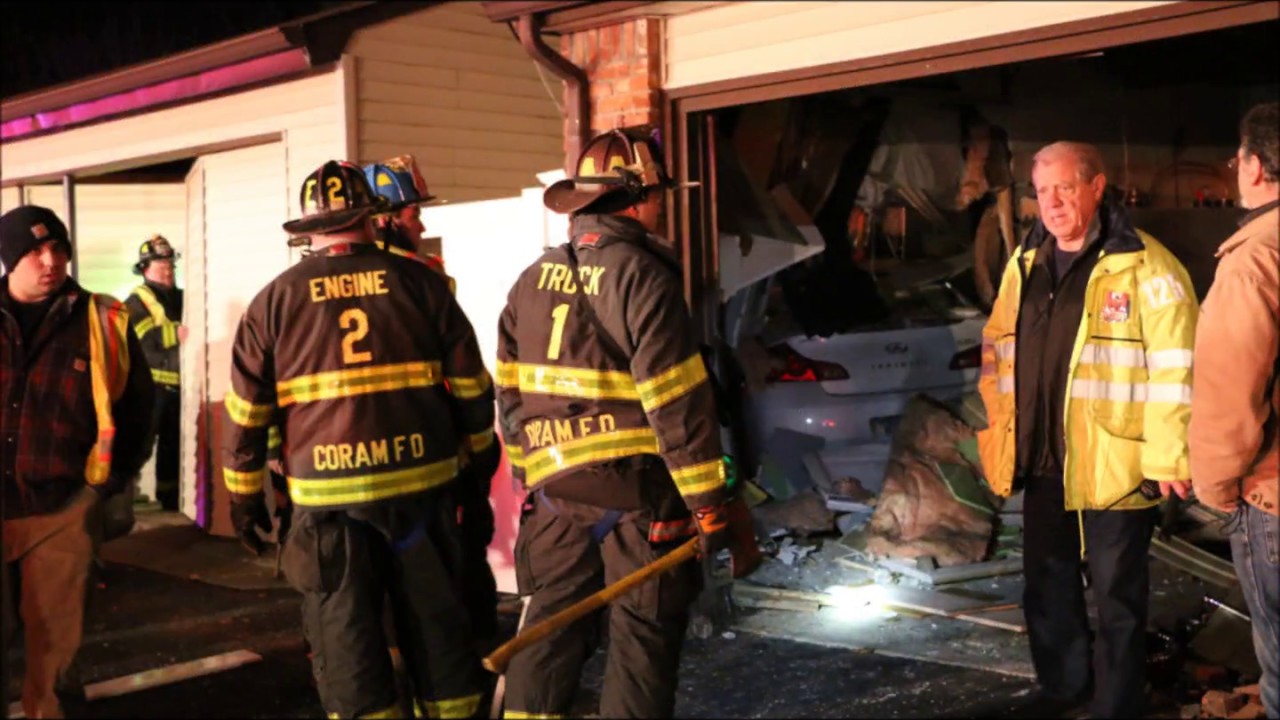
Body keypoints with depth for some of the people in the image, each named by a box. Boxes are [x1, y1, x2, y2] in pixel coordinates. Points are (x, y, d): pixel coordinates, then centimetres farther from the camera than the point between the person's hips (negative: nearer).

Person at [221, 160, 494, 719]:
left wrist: (245, 494, 12)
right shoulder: (420, 282, 1)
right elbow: (471, 385, 5)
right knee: (437, 627, 14)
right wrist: (478, 457, 20)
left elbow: (247, 408, 2)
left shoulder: (275, 299, 0)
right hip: (421, 484, 1)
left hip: (329, 496, -1)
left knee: (347, 642, 9)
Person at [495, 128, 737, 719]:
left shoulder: (532, 281, 8)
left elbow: (511, 393, 12)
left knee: (551, 630, 15)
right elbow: (677, 403, -16)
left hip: (556, 494, 6)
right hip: (638, 496, -6)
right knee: (641, 644, 5)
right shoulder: (643, 277, -13)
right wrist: (709, 503, -11)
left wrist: (529, 475, 21)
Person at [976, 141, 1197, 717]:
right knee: (1047, 586, 19)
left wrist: (1167, 455, -18)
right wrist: (999, 428, 15)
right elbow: (997, 349, 18)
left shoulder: (1143, 266, -12)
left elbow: (1174, 366, -16)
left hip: (1113, 464, -7)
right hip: (1041, 461, 7)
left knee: (1117, 596, 7)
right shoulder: (1025, 263, 10)